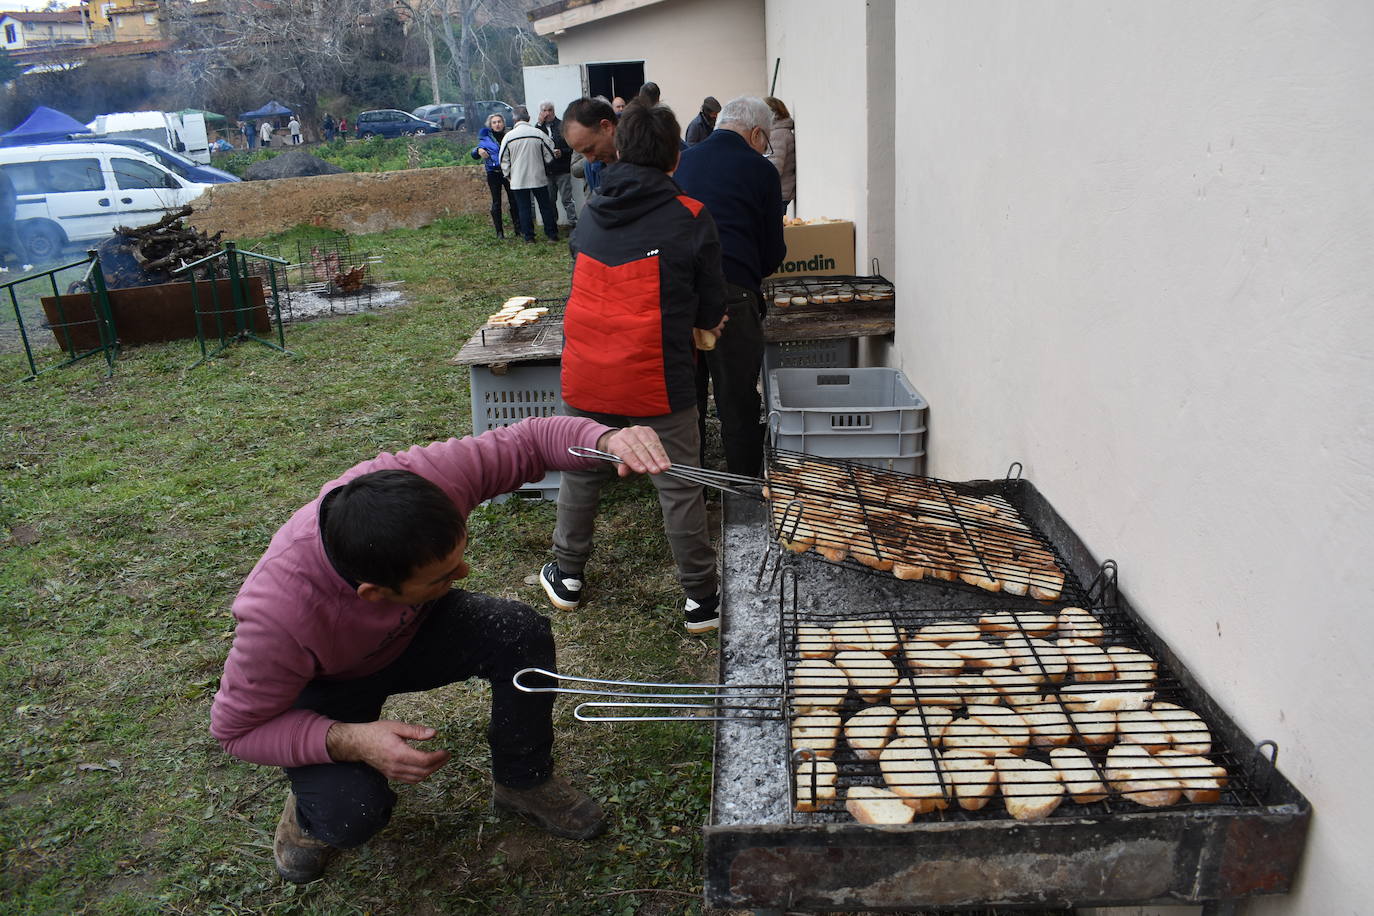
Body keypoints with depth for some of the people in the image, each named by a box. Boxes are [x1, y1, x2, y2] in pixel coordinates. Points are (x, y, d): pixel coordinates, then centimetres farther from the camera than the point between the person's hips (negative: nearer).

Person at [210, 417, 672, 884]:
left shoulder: (426, 477, -36)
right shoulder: (279, 616, -42)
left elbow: (531, 438, -22)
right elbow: (237, 727, -23)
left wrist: (610, 439, -43)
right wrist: (348, 741, -38)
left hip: (414, 628, 3)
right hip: (328, 684, -3)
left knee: (523, 632, -24)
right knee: (351, 815, -26)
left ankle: (523, 780, 3)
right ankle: (314, 804, 14)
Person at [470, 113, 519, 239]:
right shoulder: (485, 138, 2)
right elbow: (475, 155, 3)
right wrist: (478, 150, -18)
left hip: (508, 172, 2)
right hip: (493, 173, -2)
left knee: (514, 200, 0)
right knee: (496, 202, 0)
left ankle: (518, 228, 9)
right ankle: (499, 231, 3)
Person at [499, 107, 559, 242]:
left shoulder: (508, 136, -5)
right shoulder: (539, 133, -7)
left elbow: (504, 160, 0)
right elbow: (550, 154, -2)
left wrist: (508, 175, 15)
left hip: (518, 179, 0)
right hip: (538, 177, 0)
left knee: (523, 208, 7)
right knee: (545, 206, 9)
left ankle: (528, 236, 8)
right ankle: (552, 234, 12)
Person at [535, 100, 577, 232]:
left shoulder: (562, 126, 0)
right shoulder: (539, 127, 11)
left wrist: (562, 152, -18)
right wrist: (539, 124, -9)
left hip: (562, 170, -4)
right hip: (546, 171, 4)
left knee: (567, 199, -4)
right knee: (550, 201, 10)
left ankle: (573, 223, 0)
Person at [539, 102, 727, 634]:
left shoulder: (591, 213, 7)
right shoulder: (690, 220, -7)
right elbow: (711, 311, -1)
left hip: (585, 373, 4)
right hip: (657, 378, -4)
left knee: (580, 474, 20)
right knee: (679, 487, 6)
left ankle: (567, 575, 34)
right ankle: (700, 598, 15)